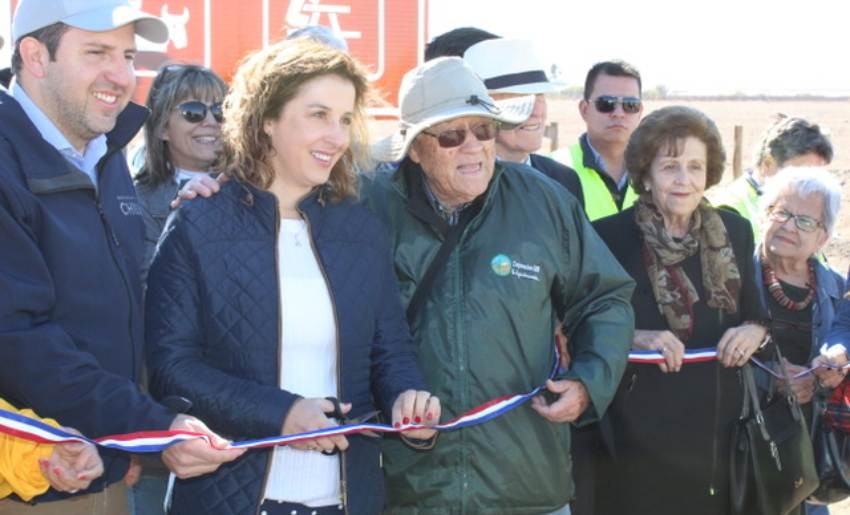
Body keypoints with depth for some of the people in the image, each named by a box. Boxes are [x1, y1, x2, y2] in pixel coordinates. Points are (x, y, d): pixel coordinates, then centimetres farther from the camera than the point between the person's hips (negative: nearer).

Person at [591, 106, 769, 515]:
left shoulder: (733, 231, 6)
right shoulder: (609, 236, -7)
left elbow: (755, 310, 16)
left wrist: (754, 332, -5)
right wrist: (633, 338, -20)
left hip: (719, 431, 4)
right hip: (638, 433, -4)